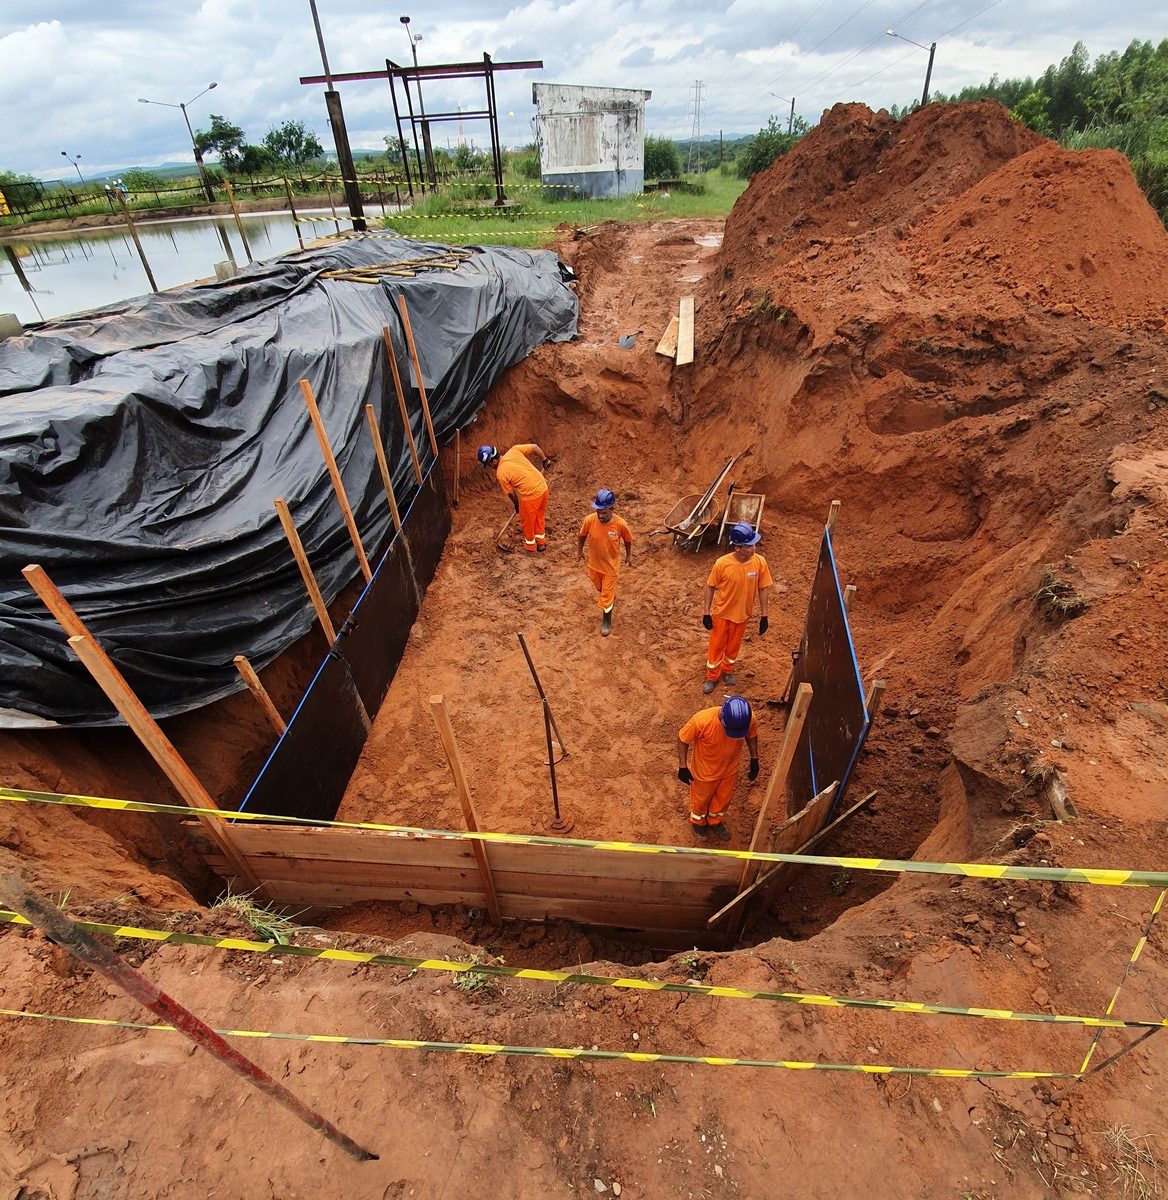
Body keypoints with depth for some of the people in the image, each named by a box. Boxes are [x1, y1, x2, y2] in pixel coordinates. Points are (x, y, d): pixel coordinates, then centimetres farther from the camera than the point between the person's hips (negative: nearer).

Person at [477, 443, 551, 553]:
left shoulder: (500, 474, -12)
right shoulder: (514, 450, -2)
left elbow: (511, 493, 0)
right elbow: (535, 447, 0)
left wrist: (517, 505, 19)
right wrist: (545, 460, 15)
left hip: (530, 496, -6)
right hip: (543, 487, 6)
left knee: (528, 522, 20)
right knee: (539, 517, 27)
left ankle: (530, 548, 39)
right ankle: (540, 543, 44)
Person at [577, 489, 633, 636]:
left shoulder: (620, 524, -28)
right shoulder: (589, 520, -25)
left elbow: (628, 540, -7)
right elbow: (582, 536, -3)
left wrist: (629, 555, 6)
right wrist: (579, 551, 9)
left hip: (611, 565, -3)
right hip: (594, 563, 3)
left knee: (607, 595, 10)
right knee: (599, 587, 29)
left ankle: (607, 621, 35)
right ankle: (611, 596, 63)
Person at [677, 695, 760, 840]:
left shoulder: (749, 719, -29)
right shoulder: (702, 720, -41)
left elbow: (752, 736, -4)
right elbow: (683, 739, -22)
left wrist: (754, 760, 5)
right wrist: (682, 767, -14)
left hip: (730, 769, 3)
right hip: (705, 771, -3)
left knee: (723, 799, 28)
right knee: (701, 799, 25)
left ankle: (715, 822, 59)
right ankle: (698, 822, 57)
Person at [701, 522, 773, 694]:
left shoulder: (759, 562, -19)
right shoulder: (722, 563, -26)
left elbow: (763, 589, -6)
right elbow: (710, 587, -12)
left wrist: (763, 615, -2)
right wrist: (706, 612, -9)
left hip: (742, 614, 2)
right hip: (721, 613, -2)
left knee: (733, 645, 23)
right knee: (716, 645, 16)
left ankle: (728, 670, 50)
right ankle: (712, 676, 39)